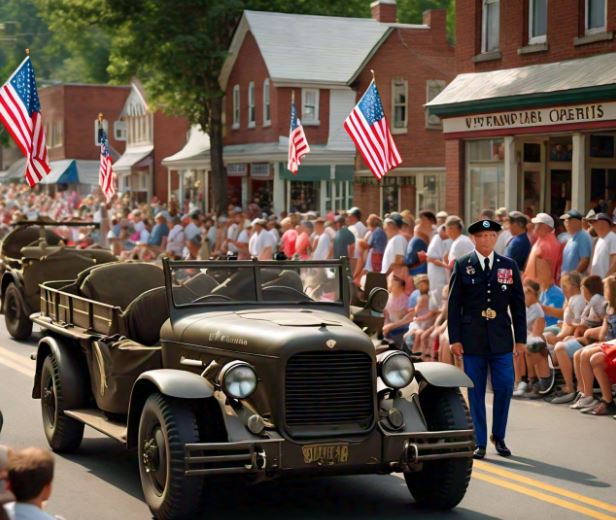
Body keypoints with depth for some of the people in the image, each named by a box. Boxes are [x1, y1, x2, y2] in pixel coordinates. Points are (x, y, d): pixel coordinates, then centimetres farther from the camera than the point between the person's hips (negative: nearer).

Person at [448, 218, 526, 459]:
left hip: (501, 339, 1)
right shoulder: (462, 265, 3)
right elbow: (454, 304, 2)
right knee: (476, 392, 3)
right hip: (472, 339, -1)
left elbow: (518, 304, 9)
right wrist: (454, 339, -4)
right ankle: (480, 442, 11)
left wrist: (520, 339, 4)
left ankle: (498, 436, 17)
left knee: (505, 387, -3)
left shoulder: (509, 266, 8)